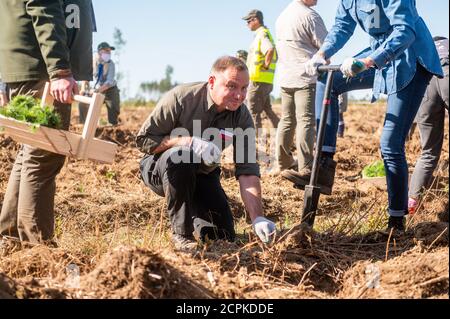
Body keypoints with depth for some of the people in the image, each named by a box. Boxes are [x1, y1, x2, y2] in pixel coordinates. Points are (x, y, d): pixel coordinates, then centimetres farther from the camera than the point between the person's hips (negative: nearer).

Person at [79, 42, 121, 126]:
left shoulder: (111, 64, -20)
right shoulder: (92, 61, -12)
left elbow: (109, 82, -30)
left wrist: (97, 90, -44)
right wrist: (84, 89, -21)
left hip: (110, 90, -3)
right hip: (97, 89, 3)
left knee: (113, 114, -13)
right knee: (83, 103, -7)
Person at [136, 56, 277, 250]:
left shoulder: (242, 116, -15)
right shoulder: (181, 98, -25)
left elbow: (248, 171, -20)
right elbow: (143, 140, -21)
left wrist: (257, 218, -33)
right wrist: (190, 141, -35)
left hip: (201, 175, 3)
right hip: (159, 167, -3)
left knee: (224, 236, -8)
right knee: (179, 157, -38)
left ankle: (195, 216, 25)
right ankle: (182, 234, -22)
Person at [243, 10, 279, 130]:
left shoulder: (262, 34, -14)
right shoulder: (266, 33, 18)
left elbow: (270, 49, -33)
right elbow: (274, 54, 28)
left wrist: (266, 65, -22)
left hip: (258, 80, -10)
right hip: (267, 81, 10)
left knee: (254, 113, -4)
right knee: (267, 110, 18)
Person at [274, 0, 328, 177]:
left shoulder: (282, 16, 14)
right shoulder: (309, 15, -12)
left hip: (285, 78, 8)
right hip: (307, 77, -8)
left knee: (287, 120, 14)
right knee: (306, 122, -9)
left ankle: (283, 162, 19)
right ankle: (305, 169, -11)